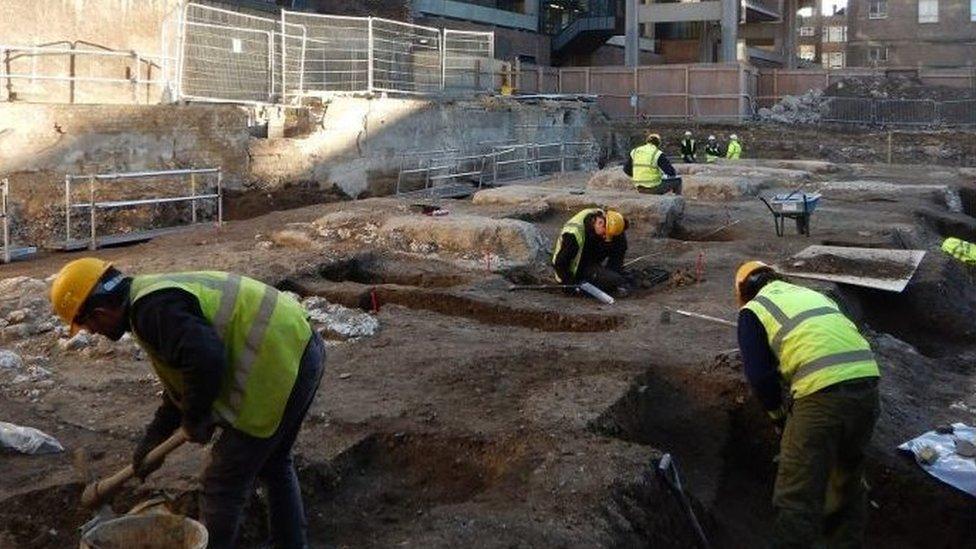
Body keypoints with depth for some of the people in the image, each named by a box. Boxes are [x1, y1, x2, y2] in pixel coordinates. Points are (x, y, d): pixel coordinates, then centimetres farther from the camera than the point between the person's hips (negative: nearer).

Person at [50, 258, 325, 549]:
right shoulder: (158, 293, 18)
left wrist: (194, 418, -9)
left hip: (278, 368, -11)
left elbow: (206, 361, -27)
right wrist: (153, 439, 28)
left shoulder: (151, 309, -14)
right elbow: (181, 377, 27)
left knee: (224, 482, 3)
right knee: (273, 465, 28)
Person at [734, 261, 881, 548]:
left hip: (823, 393, -7)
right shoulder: (813, 294, 28)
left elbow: (760, 374, 2)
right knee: (848, 483, 25)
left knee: (798, 495, 0)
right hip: (867, 380, 7)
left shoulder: (753, 310, 9)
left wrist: (779, 414, 18)